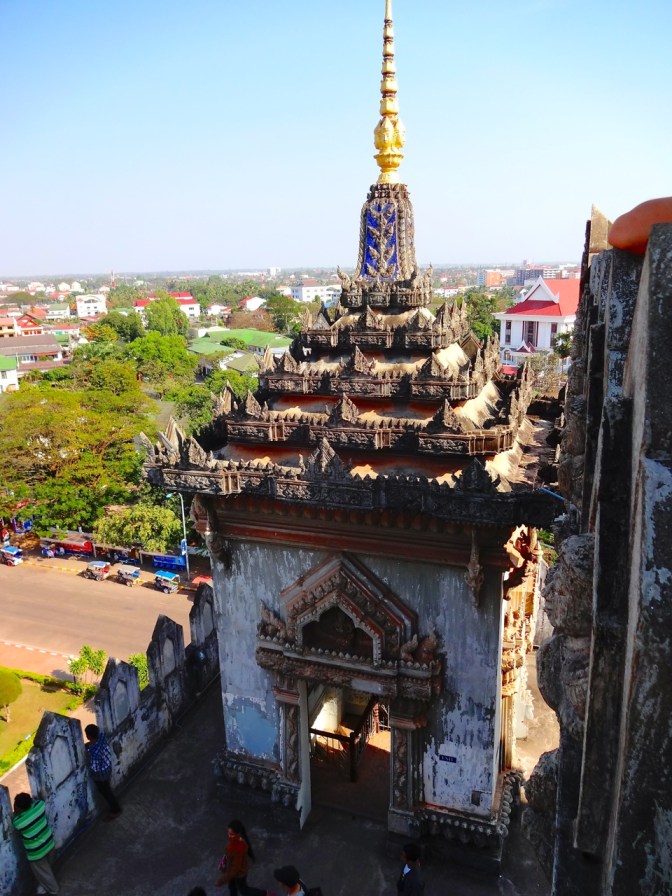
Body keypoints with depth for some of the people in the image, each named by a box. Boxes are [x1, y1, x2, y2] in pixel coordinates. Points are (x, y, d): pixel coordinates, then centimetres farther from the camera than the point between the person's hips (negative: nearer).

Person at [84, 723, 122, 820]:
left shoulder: (93, 751, -40)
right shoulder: (102, 736, -21)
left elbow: (94, 768, -29)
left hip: (100, 774, -7)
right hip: (108, 767, 7)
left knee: (105, 792, 19)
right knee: (107, 789, 30)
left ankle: (116, 810, 39)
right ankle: (115, 807, 51)